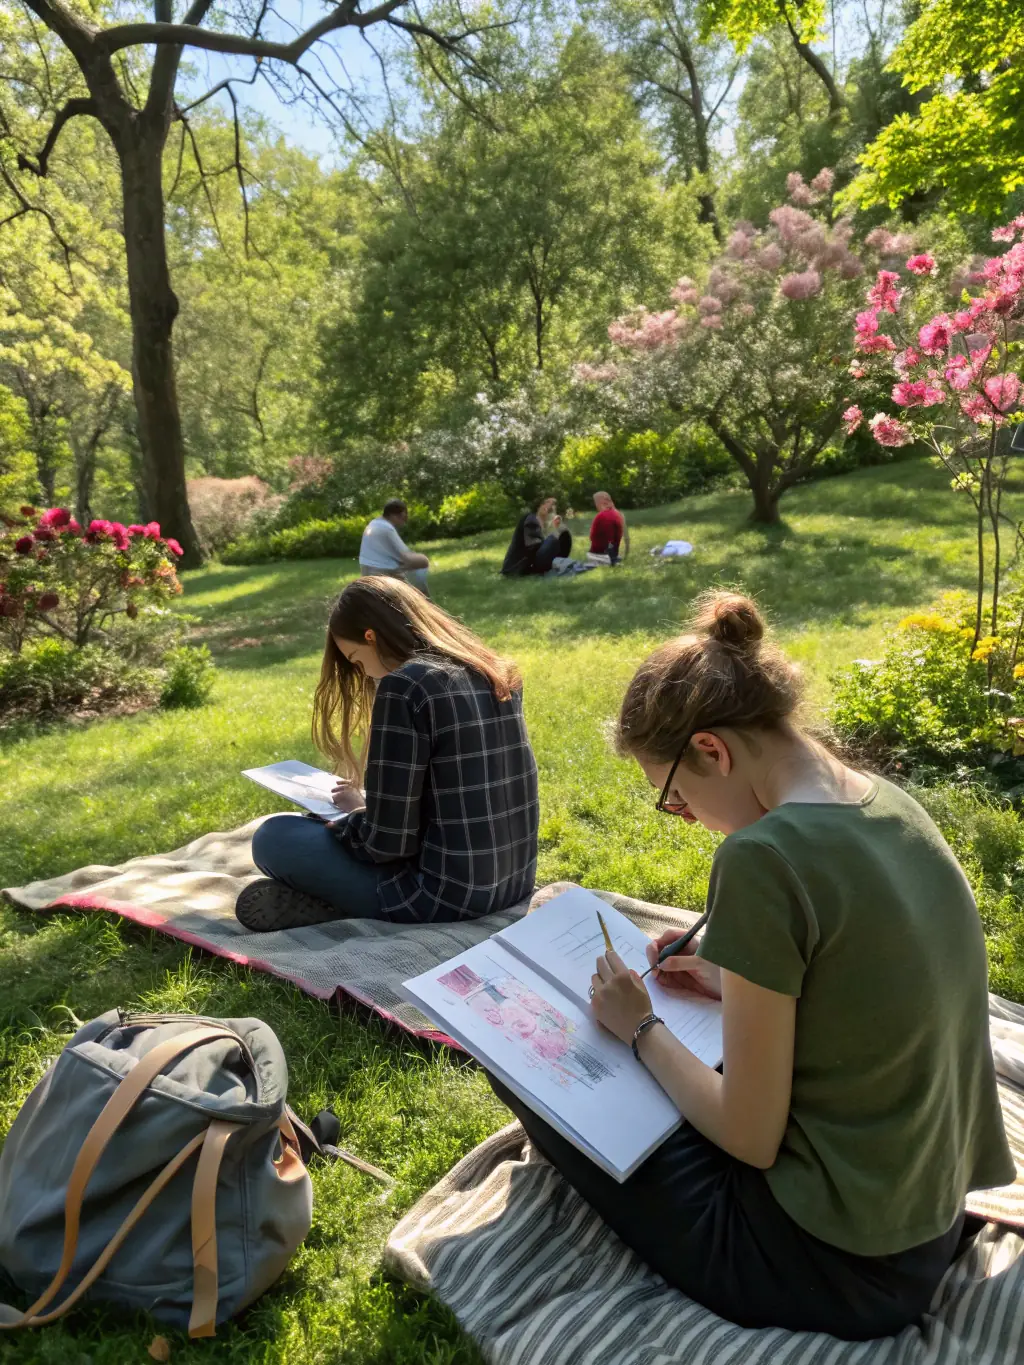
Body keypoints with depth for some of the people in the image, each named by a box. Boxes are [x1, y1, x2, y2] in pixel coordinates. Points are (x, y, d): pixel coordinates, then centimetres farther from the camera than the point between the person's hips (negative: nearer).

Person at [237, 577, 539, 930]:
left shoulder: (403, 687, -18)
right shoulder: (495, 674, 6)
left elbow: (387, 841, -17)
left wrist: (356, 810, 4)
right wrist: (369, 798, 22)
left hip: (447, 894, -8)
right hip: (514, 881, 8)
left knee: (273, 837, 4)